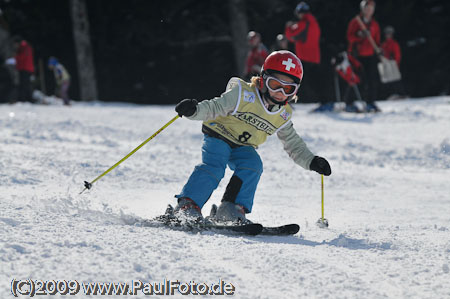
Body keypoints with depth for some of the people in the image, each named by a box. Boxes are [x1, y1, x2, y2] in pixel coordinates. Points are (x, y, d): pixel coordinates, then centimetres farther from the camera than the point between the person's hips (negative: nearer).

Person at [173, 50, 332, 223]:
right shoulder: (243, 94, -17)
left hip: (243, 148, 5)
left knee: (252, 167, -24)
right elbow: (215, 108, -21)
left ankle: (232, 210, -22)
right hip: (219, 136, -5)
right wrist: (194, 110, -40)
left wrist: (311, 161, -3)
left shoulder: (283, 115, 1)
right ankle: (188, 204, -25)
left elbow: (293, 144, 10)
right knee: (214, 167, -27)